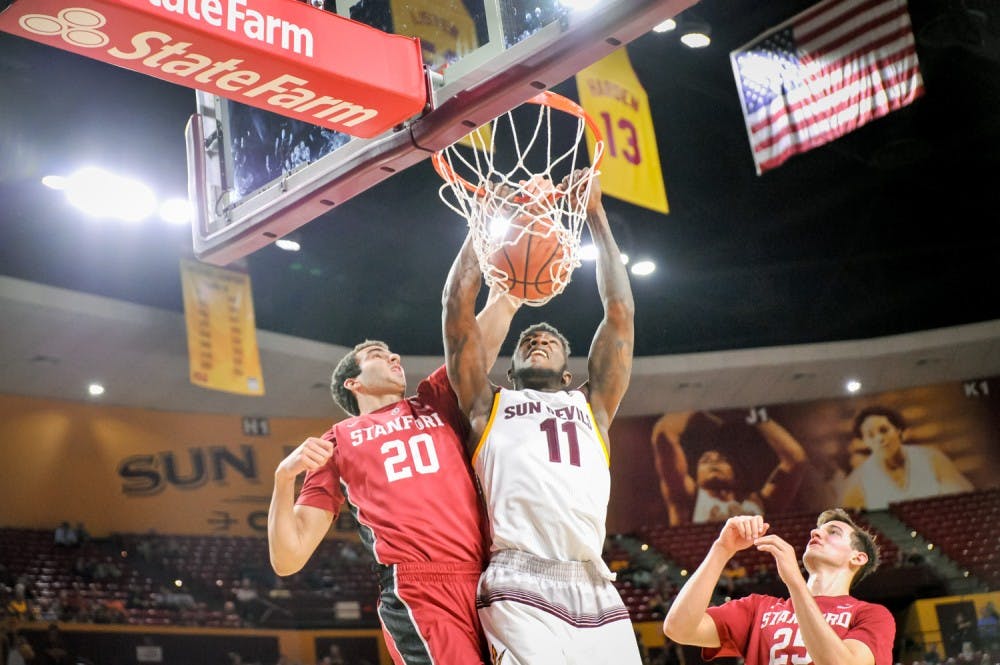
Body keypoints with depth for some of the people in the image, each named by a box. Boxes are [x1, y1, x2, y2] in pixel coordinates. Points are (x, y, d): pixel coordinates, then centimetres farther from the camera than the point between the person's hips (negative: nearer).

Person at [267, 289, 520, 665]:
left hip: (490, 586, 4)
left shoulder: (436, 401, 25)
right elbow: (287, 560, 12)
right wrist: (284, 477, -3)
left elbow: (492, 325, 24)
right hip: (418, 594, -3)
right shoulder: (338, 442, 18)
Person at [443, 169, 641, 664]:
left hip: (597, 591, 3)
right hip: (521, 590, -3)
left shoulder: (592, 406, 28)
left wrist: (595, 214, 26)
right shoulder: (488, 405, 23)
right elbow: (458, 303, 18)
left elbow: (619, 310, 24)